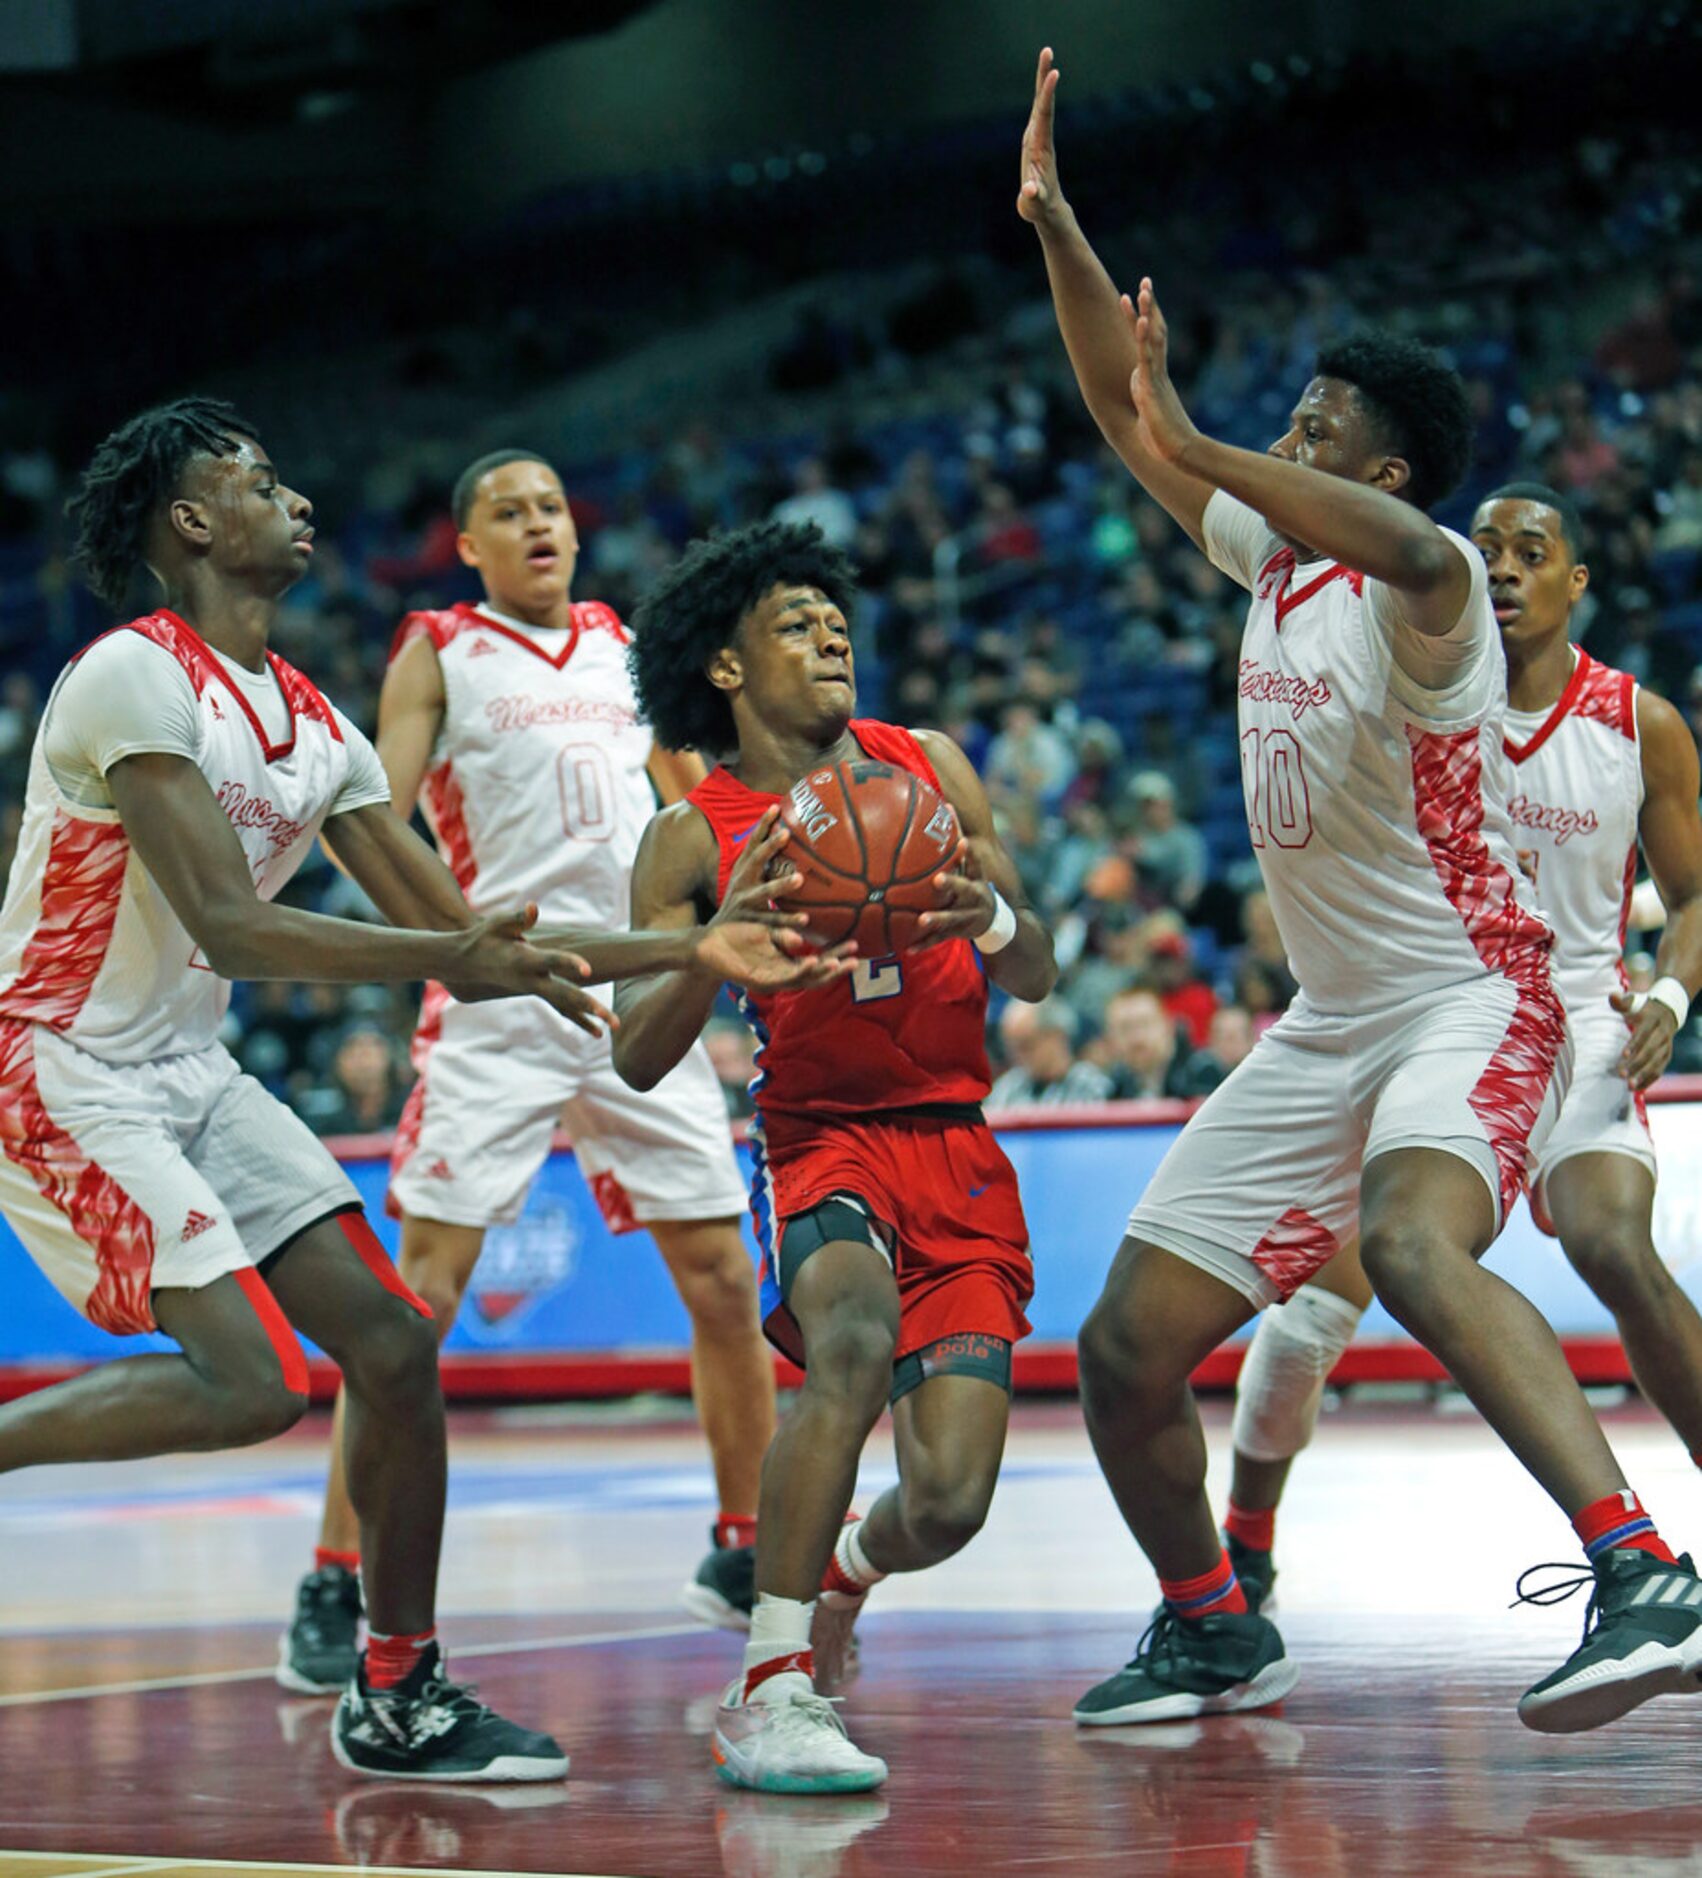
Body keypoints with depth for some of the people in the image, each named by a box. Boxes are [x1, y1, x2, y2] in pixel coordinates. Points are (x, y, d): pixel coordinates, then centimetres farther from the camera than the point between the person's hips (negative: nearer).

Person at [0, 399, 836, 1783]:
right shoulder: (135, 679, -17)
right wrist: (454, 959, -34)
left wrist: (690, 950, 5)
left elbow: (460, 928, 11)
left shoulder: (317, 728, 9)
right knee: (252, 1382, -21)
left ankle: (398, 1697, 11)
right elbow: (228, 929, -26)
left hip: (194, 1073, 8)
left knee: (393, 1344, 0)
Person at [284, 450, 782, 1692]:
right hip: (498, 997, -5)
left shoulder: (623, 646, 16)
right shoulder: (438, 652, 3)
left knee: (724, 1280, 6)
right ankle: (333, 1590, -6)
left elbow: (695, 788, 27)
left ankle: (746, 1557, 23)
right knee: (423, 1288, -11)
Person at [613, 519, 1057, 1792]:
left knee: (949, 1502, -10)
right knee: (856, 1339, -37)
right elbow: (638, 1060, -9)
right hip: (821, 1139, -3)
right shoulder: (694, 840, -1)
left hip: (961, 1157, 3)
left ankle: (841, 1576, 29)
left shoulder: (928, 768, 6)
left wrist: (988, 913, -17)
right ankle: (769, 1692, -29)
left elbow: (1036, 979, 7)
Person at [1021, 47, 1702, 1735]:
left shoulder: (1424, 581, -14)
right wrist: (1054, 226, 7)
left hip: (1467, 996, -9)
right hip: (1329, 1023, 9)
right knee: (1124, 1349, 6)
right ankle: (1212, 1635, 28)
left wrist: (1200, 445, -39)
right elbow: (1127, 414, 15)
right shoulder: (1271, 559, 9)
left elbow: (1415, 558, -40)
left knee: (1409, 1244, -40)